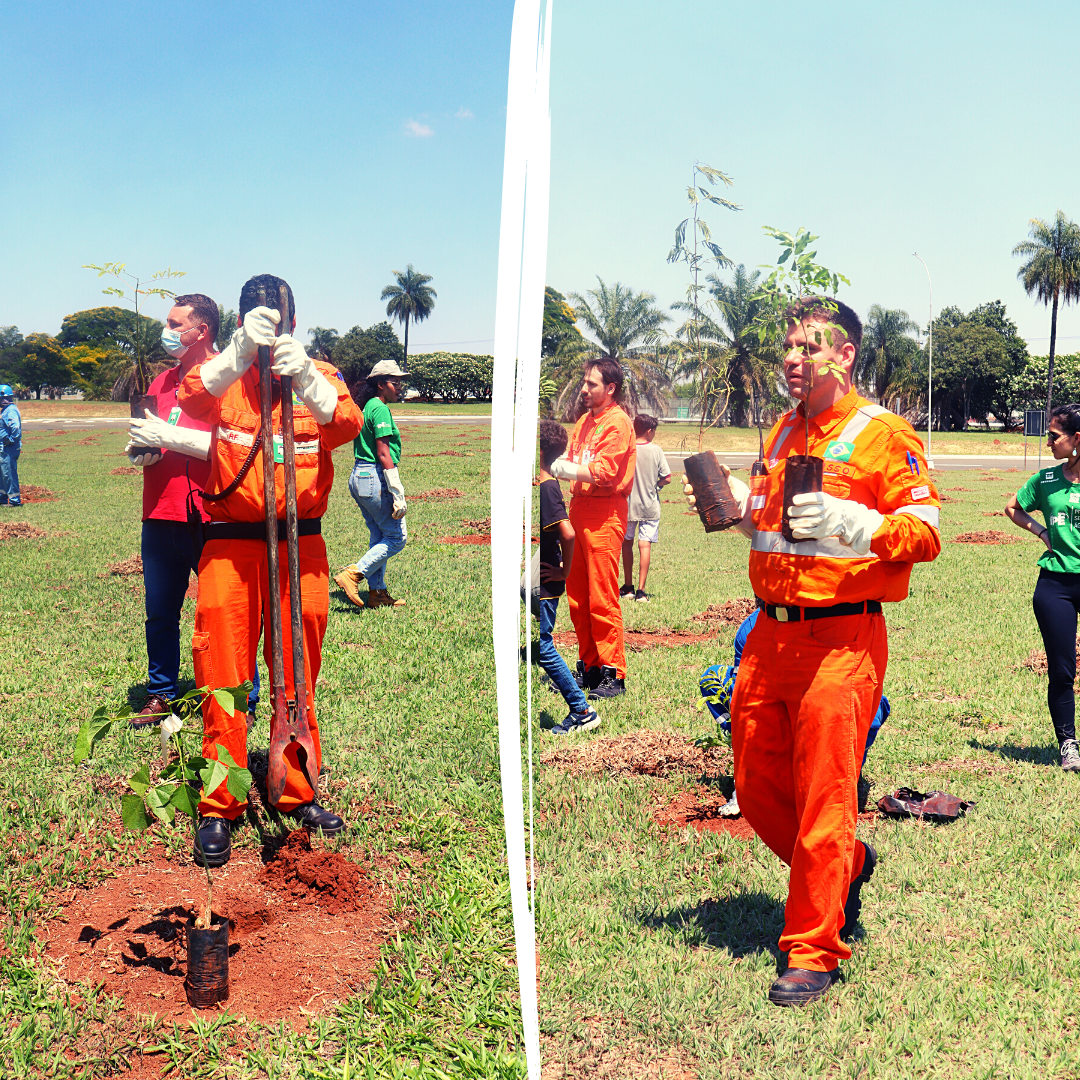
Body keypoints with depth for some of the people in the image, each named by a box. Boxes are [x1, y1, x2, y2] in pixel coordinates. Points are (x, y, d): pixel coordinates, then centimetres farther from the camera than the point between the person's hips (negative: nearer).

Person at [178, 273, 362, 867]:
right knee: (223, 678, -2)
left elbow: (346, 424, -15)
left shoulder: (319, 374, 6)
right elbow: (191, 401, -19)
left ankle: (297, 792, 23)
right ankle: (218, 807, 6)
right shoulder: (222, 372, 5)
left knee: (297, 677, 10)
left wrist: (305, 377, -34)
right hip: (230, 544, -1)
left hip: (300, 543, 1)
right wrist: (239, 355, -36)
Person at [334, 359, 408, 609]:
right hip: (375, 477, -10)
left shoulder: (366, 407, 16)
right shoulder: (380, 409, -13)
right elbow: (383, 454, -19)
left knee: (379, 536, 15)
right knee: (397, 537, -2)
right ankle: (353, 574, -8)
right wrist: (398, 494, -19)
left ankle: (377, 593, 17)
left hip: (358, 476, 10)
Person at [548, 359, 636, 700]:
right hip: (579, 507, 8)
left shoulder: (617, 422, -8)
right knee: (578, 597, 10)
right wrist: (555, 463, -2)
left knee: (602, 598, -7)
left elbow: (603, 471, -17)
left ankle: (614, 674, -1)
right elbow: (570, 461, 17)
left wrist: (564, 469, -10)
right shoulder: (586, 420, 19)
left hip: (604, 514, -8)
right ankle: (589, 668, 19)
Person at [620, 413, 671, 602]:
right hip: (650, 506, -1)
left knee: (627, 543, 16)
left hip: (627, 506, 1)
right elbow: (667, 478, -5)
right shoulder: (655, 450, -6)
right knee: (645, 545, -2)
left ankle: (628, 587, 23)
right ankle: (640, 591, -8)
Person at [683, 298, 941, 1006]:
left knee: (822, 801, -3)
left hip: (842, 641, -7)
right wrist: (738, 504, 8)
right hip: (770, 636, 7)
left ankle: (814, 951, 11)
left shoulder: (883, 434, -5)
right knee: (757, 790, 13)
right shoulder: (784, 434, 17)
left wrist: (845, 519, -25)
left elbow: (927, 534, -12)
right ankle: (846, 867, 39)